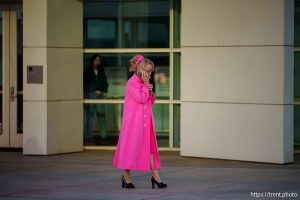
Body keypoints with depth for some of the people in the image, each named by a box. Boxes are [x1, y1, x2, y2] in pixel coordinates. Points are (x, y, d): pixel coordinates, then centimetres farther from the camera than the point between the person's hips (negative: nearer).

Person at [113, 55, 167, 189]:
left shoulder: (144, 83, 13)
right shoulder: (132, 83, -11)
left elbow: (151, 101, 17)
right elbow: (141, 98, -21)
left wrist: (150, 90, 0)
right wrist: (146, 85, -13)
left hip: (146, 121, 8)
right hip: (133, 121, -8)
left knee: (151, 146, 4)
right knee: (131, 147, 1)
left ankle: (155, 176, 6)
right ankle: (126, 177, 12)